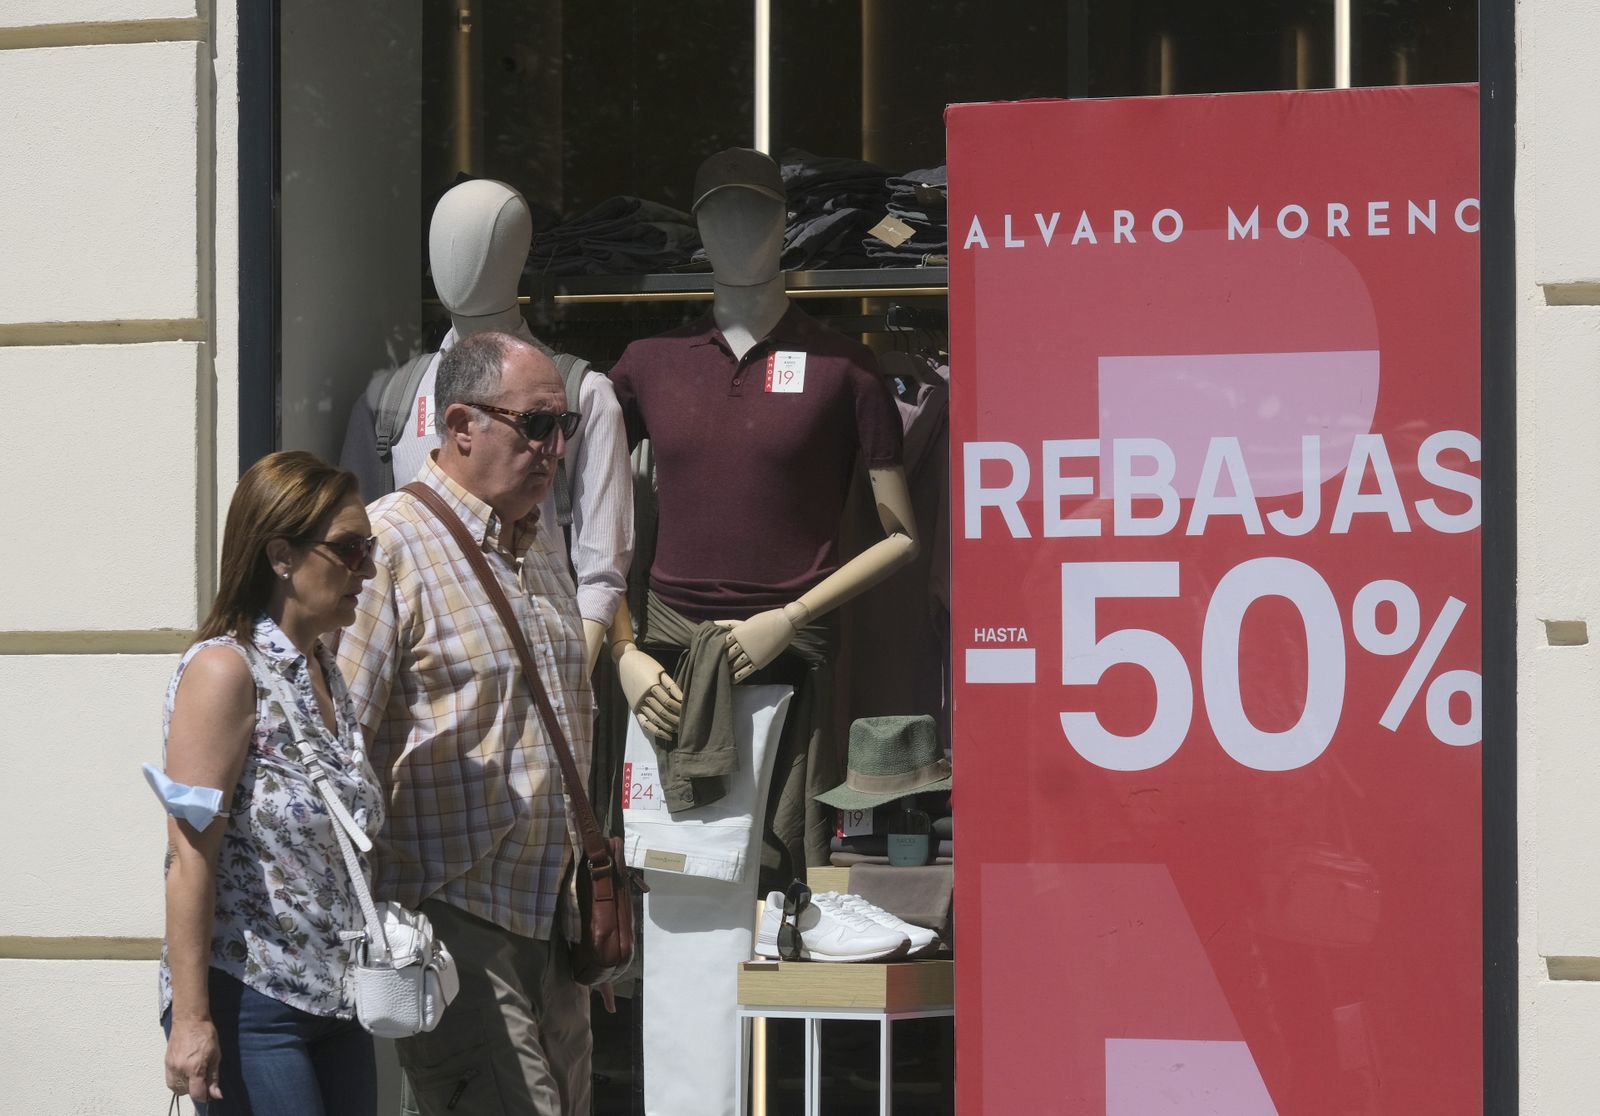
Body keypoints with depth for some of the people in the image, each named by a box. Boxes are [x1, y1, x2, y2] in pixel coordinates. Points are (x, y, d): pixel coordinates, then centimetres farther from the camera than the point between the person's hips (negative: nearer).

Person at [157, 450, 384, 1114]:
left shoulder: (326, 673, 14)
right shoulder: (225, 670, -12)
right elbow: (191, 859, -17)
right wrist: (191, 1020, -20)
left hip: (336, 1004, 8)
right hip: (249, 1007, -8)